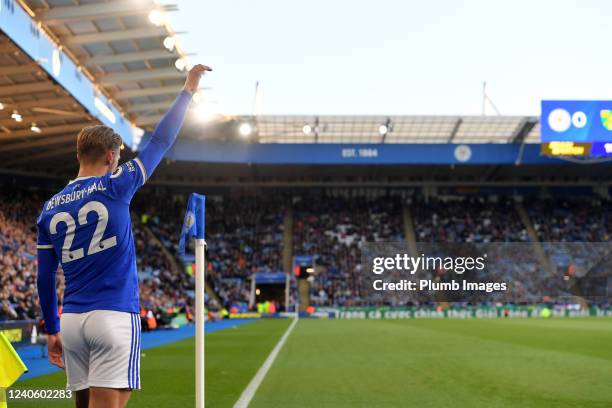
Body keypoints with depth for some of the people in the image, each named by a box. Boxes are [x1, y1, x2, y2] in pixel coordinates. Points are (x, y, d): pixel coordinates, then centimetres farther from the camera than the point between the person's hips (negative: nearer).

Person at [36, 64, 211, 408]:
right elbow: (161, 141, 2)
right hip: (114, 316, -5)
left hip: (72, 319, 6)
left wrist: (52, 330, 22)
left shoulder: (51, 208, 10)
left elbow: (45, 278, 13)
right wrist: (188, 91, 12)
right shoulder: (114, 187, -4)